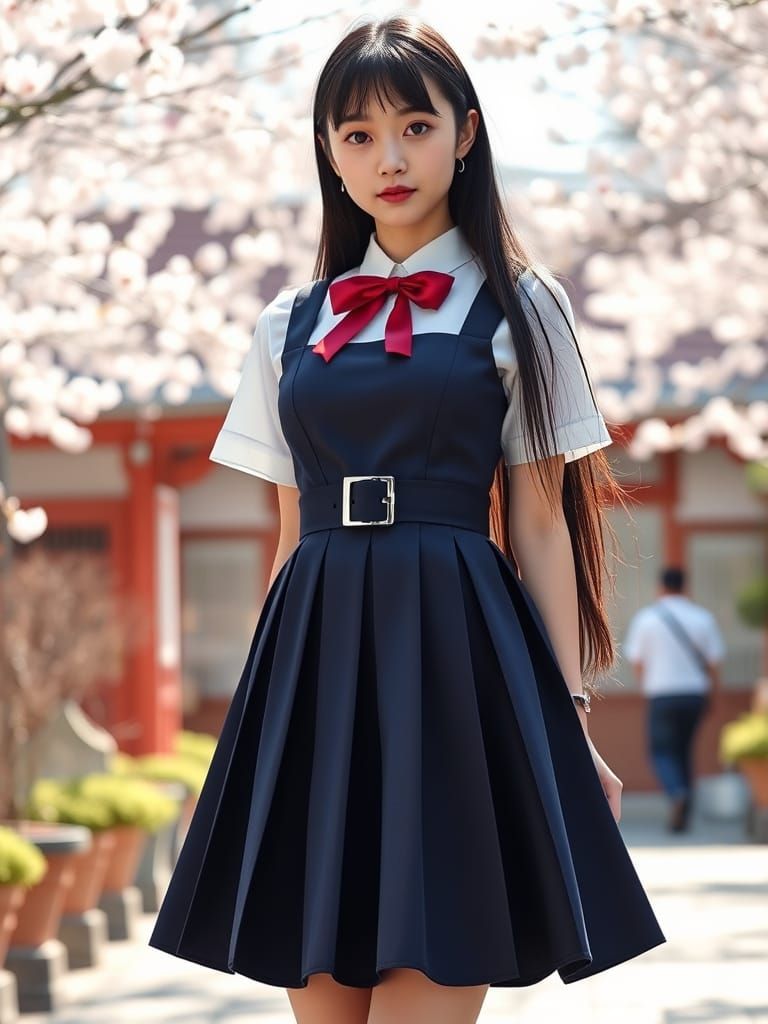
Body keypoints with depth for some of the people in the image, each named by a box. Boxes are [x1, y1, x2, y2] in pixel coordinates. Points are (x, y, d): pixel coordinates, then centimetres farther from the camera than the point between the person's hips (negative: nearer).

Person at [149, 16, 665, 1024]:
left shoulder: (516, 309, 6)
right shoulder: (293, 326, 15)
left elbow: (539, 525, 3)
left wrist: (570, 713, -4)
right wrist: (260, 707, 13)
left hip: (454, 652, -4)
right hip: (314, 664, 4)